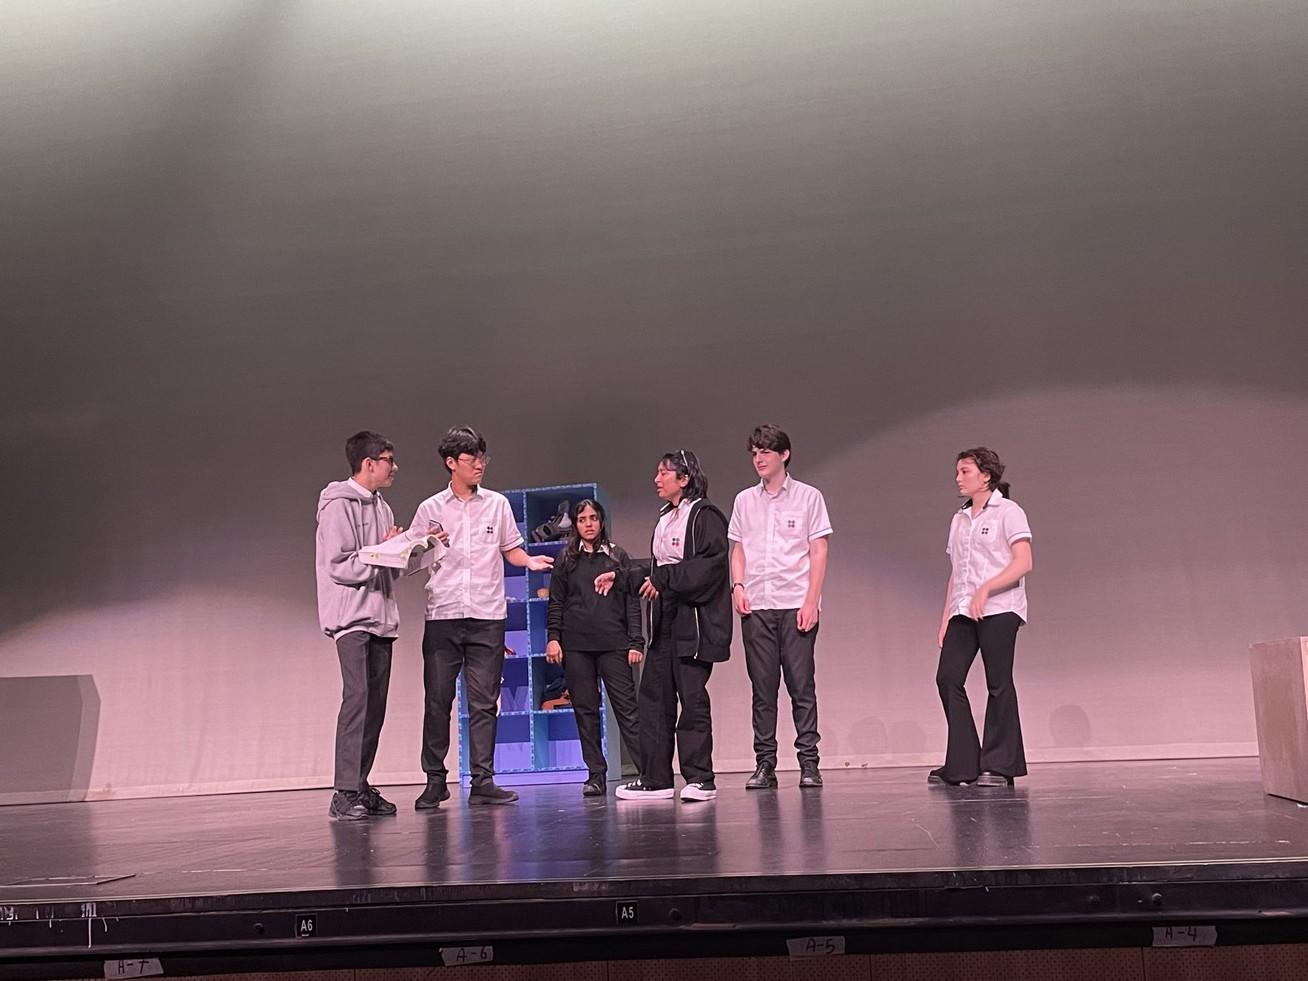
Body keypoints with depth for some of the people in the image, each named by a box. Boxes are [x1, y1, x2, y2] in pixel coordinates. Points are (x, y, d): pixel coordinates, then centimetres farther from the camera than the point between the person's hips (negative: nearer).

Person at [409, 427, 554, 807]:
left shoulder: (497, 504, 10)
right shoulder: (430, 508, 7)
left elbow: (510, 548, 16)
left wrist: (529, 561, -5)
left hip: (487, 616, 1)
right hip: (442, 615, -1)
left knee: (484, 702, 1)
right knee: (437, 700, 2)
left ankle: (482, 781, 6)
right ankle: (435, 780, 12)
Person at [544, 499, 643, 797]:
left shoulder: (618, 557, 10)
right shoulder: (566, 560, 12)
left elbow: (632, 602, 7)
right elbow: (556, 602, 10)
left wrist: (636, 642, -1)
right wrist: (553, 637, -2)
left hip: (613, 643, -1)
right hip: (575, 644, 2)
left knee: (626, 706, -6)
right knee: (585, 709, 2)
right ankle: (596, 775, 7)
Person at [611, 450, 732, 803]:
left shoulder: (705, 516, -8)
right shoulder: (664, 520, 19)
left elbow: (711, 565, -19)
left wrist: (665, 579, -18)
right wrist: (621, 576, 21)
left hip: (694, 621, -9)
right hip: (664, 621, 9)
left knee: (692, 697, -6)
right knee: (653, 697, 8)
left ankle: (699, 778, 2)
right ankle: (655, 779, 14)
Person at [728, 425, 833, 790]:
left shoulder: (808, 496, 4)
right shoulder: (744, 500, 13)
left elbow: (818, 552, 0)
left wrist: (811, 601, -9)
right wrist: (738, 585, -2)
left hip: (796, 605, -3)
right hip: (756, 606, 3)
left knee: (801, 685, -2)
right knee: (762, 688, 4)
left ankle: (809, 762, 6)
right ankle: (764, 764, 10)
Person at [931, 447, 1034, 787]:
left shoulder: (1007, 512, 1)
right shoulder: (959, 519, 20)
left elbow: (1023, 563, -10)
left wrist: (985, 590, -20)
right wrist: (945, 618, 12)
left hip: (998, 609, -6)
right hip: (962, 612, 6)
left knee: (998, 683, -5)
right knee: (947, 677, -5)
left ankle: (999, 765, 3)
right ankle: (962, 764, 2)